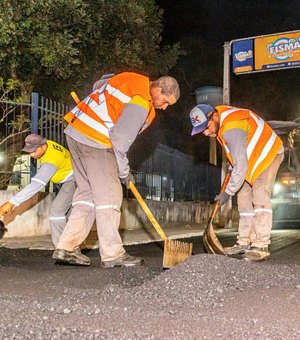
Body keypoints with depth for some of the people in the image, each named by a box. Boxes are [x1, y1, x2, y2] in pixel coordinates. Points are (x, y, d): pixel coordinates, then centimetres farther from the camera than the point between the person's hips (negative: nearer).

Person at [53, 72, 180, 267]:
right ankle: (112, 254, -3)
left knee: (88, 192, 11)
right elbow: (120, 140, -16)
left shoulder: (134, 80, 13)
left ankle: (66, 248, 10)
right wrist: (124, 172, -4)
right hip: (95, 141, -10)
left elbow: (99, 84, 29)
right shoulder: (140, 104, -16)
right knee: (109, 195, -6)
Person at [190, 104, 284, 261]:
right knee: (244, 198, 4)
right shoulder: (218, 117, -7)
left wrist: (228, 192, -30)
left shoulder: (232, 129, -37)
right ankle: (244, 243, 6)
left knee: (260, 196, -22)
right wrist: (232, 162, 12)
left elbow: (241, 166, -38)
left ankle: (261, 246, -22)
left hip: (269, 153, -10)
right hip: (251, 157, 10)